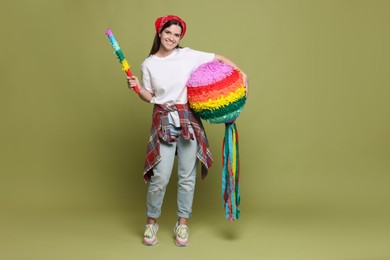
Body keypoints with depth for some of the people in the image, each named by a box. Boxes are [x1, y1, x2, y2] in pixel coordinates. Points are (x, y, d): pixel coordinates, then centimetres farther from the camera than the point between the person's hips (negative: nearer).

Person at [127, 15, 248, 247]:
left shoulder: (188, 55, 1)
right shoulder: (148, 65, 4)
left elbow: (219, 58, 7)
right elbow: (150, 97, 9)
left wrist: (241, 73, -4)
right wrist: (137, 88, -9)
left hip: (188, 119, 1)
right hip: (163, 121, -1)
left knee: (187, 176, 5)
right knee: (160, 177, -6)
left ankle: (182, 224, 20)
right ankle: (152, 223, 16)